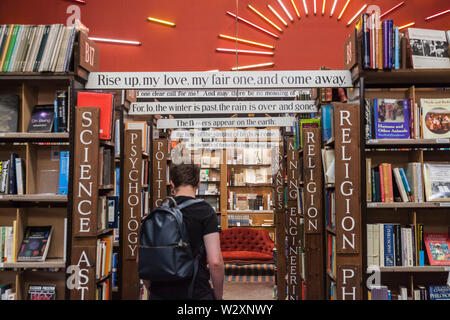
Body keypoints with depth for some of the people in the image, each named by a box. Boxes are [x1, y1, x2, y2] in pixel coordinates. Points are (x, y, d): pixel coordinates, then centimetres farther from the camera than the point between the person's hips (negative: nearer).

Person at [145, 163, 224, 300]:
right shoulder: (205, 211, -11)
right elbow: (215, 262, -17)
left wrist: (152, 290, 16)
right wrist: (218, 296, -3)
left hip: (159, 294, 4)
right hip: (196, 293, -3)